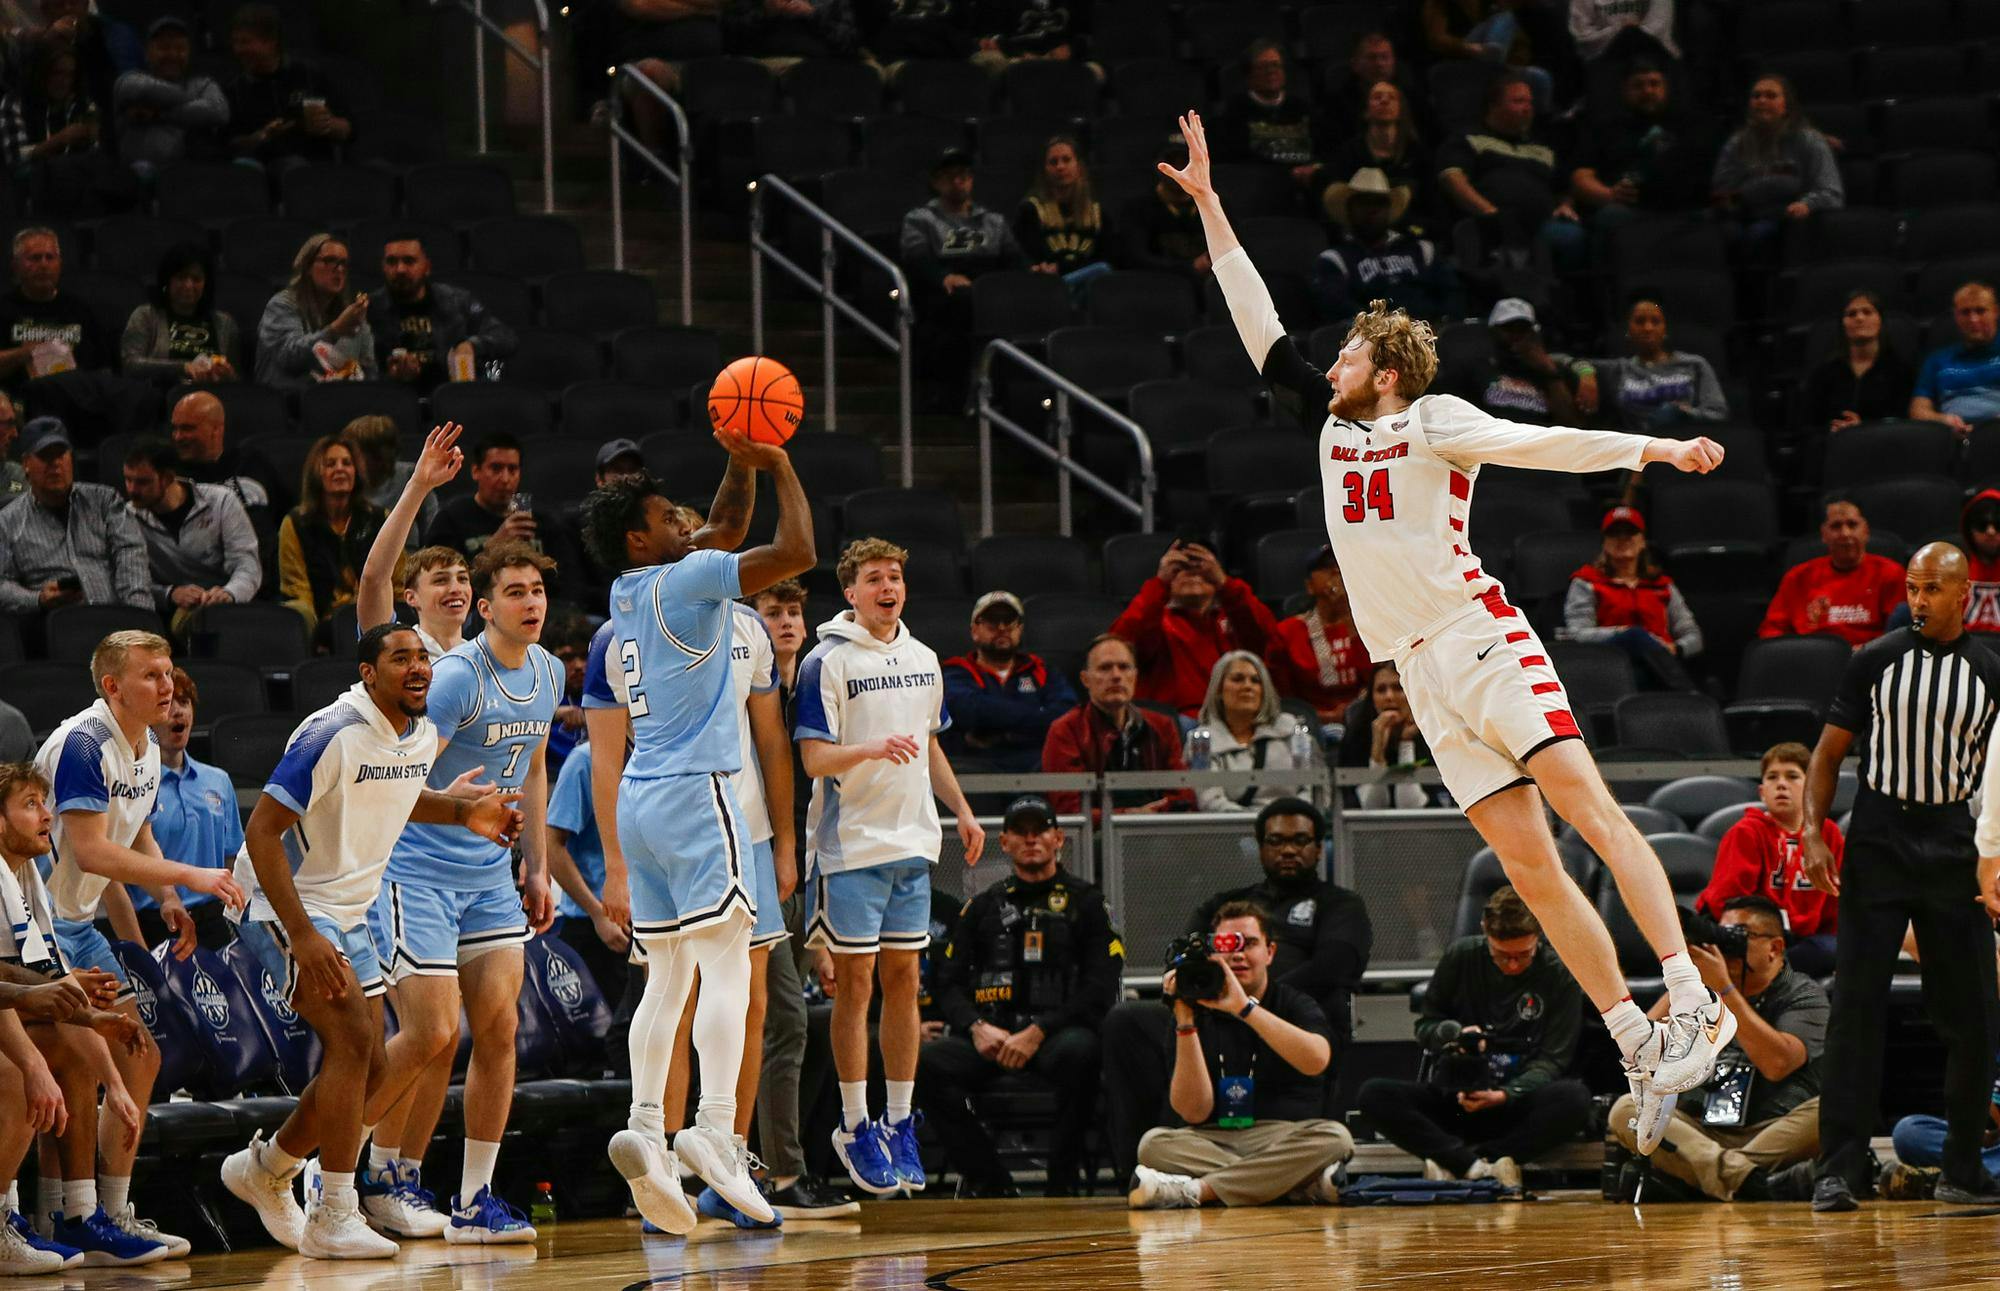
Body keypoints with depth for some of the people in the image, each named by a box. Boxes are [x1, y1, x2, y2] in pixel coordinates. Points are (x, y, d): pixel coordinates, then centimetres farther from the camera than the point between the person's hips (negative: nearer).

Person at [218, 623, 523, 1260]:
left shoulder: (422, 736, 2)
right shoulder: (333, 735, -23)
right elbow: (261, 831, -23)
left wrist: (464, 812, 7)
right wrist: (303, 937, -28)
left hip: (348, 914, 9)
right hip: (284, 906, -9)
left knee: (368, 1071, 7)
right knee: (354, 1039, -22)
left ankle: (264, 1169, 30)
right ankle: (332, 1219, -18)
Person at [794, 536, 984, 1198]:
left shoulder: (922, 660, 13)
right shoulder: (828, 662, -7)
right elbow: (815, 757, -13)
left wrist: (962, 810, 19)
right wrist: (873, 749, -30)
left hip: (913, 840, 6)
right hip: (851, 844, -6)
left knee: (903, 978, 7)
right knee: (855, 981, -3)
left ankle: (899, 1121, 12)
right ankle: (855, 1127, 3)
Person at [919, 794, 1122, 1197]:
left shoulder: (1085, 902, 10)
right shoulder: (983, 907, 22)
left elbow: (1101, 987, -2)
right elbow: (946, 982, 14)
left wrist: (1037, 1034, -14)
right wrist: (977, 1028, -8)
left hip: (1058, 1033, -3)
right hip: (990, 1037, 3)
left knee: (1079, 1053, -39)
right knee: (925, 1061, -27)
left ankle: (1063, 1180, -22)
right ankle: (988, 1180, -16)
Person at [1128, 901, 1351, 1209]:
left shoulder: (1294, 1004, 7)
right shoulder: (1201, 1015, 8)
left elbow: (1316, 1060, -18)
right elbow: (1194, 1112, -3)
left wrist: (1244, 1007, -22)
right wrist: (1185, 1023, -10)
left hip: (1288, 1142, 0)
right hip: (1217, 1142, 1)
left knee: (1334, 1137, -32)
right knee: (1154, 1143, -28)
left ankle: (1194, 1190, -34)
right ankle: (1309, 1185, -35)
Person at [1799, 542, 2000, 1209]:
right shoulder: (1875, 661, 3)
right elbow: (1829, 752, 6)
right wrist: (1812, 834, -7)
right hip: (1878, 846, -1)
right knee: (1857, 1008, -6)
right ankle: (1839, 1168, -5)